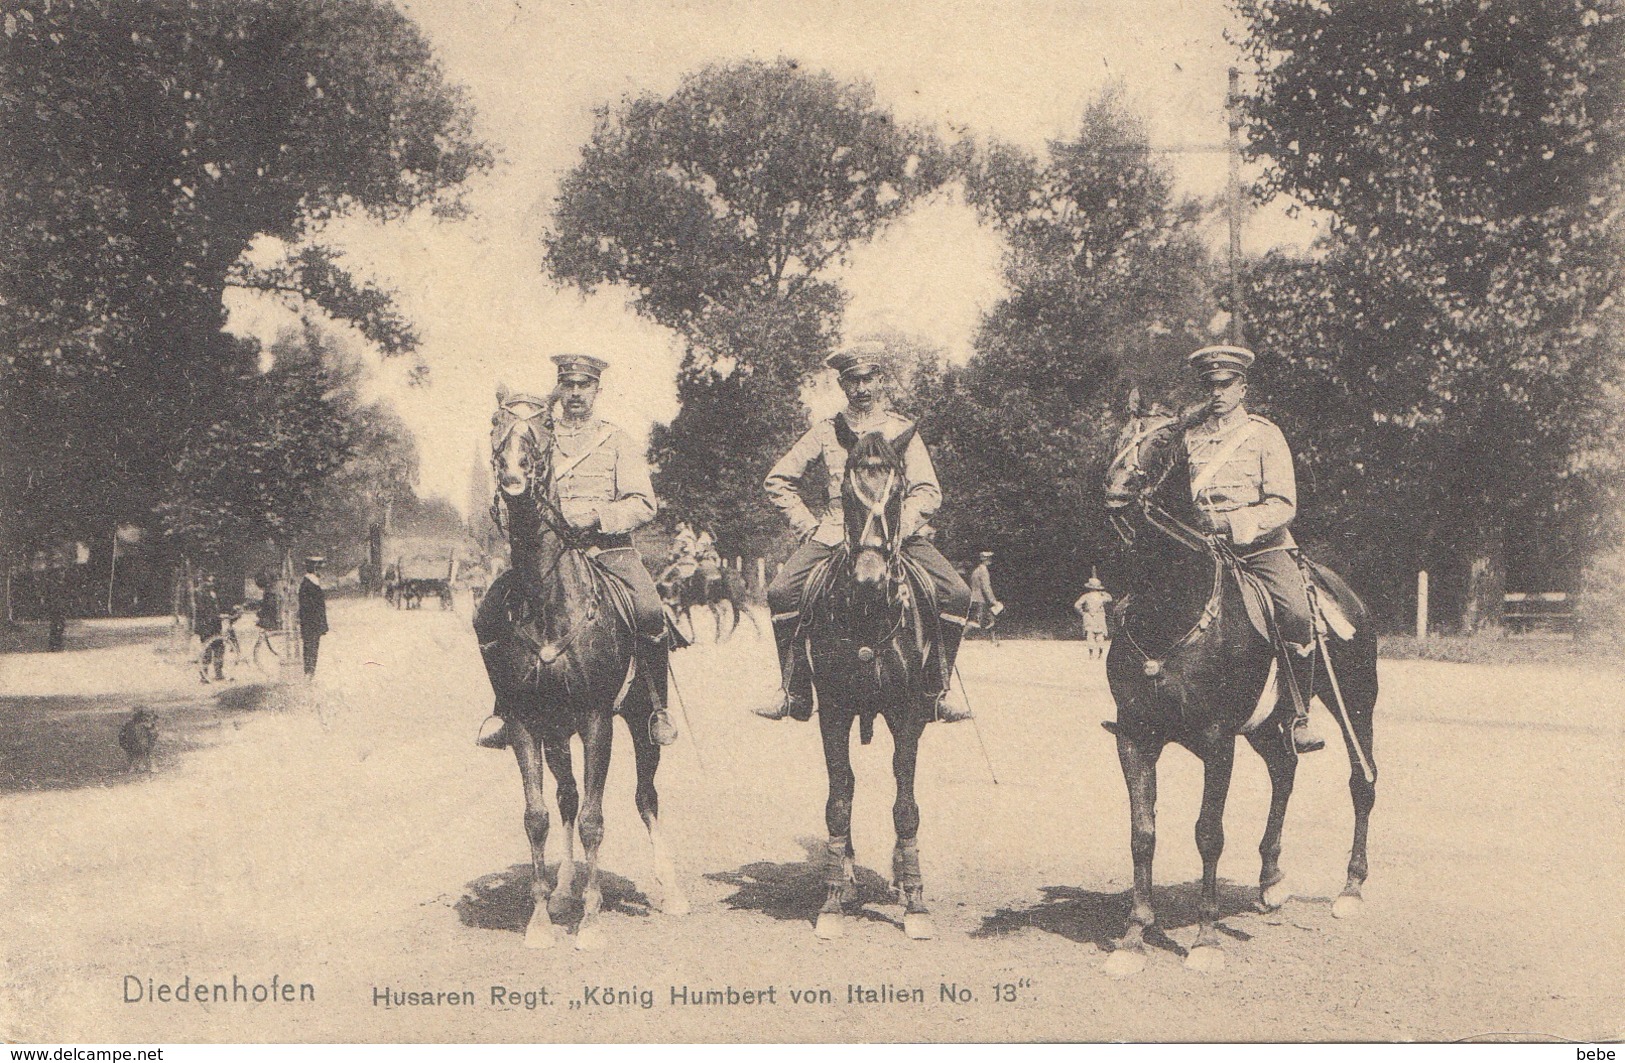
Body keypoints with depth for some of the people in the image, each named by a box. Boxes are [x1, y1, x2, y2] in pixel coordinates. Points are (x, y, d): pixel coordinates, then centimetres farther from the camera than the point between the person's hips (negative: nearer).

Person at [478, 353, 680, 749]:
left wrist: (596, 516, -18)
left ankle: (658, 707, -9)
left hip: (610, 549, -2)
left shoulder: (618, 441, 10)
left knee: (648, 611, -29)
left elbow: (643, 505, 0)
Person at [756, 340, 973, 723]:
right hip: (835, 533, 0)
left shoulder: (902, 430, 12)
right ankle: (795, 693, -8)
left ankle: (937, 690, -6)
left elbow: (927, 491, 5)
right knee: (781, 592, -23)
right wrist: (808, 526, 3)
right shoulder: (826, 431, 12)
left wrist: (900, 527, -13)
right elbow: (777, 482, 15)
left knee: (956, 594, -21)